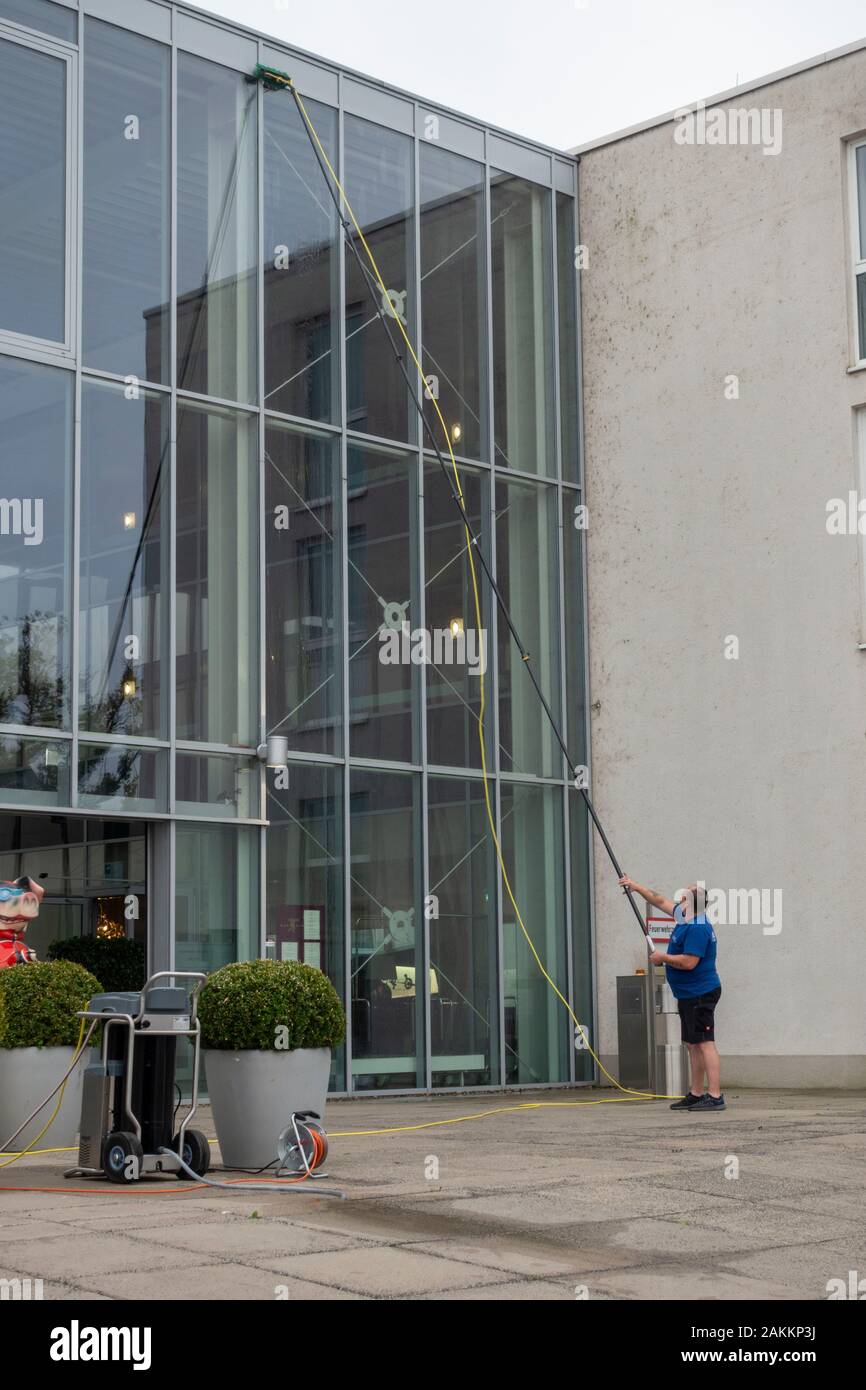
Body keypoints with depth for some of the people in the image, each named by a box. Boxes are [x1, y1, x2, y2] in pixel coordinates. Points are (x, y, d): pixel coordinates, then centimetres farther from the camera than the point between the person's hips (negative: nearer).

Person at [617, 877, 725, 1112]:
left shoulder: (698, 929, -20)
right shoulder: (687, 919, 11)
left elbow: (689, 962, -26)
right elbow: (660, 901, 26)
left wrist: (663, 958, -11)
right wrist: (636, 887, 32)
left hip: (699, 994, -11)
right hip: (688, 994, 11)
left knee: (705, 1043, -13)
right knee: (693, 1045, 13)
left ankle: (715, 1096, -17)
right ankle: (696, 1095, 19)